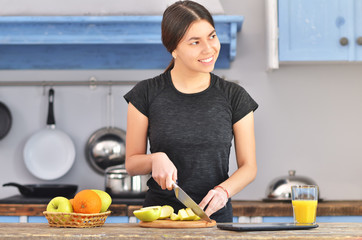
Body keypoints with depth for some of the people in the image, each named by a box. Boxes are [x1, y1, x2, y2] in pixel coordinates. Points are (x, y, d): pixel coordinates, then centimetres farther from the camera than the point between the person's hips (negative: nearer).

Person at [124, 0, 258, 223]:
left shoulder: (234, 97, 6)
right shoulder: (146, 94, 3)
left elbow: (248, 166, 8)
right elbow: (131, 163, 9)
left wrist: (224, 190, -11)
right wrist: (155, 159, -12)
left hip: (215, 217, 1)